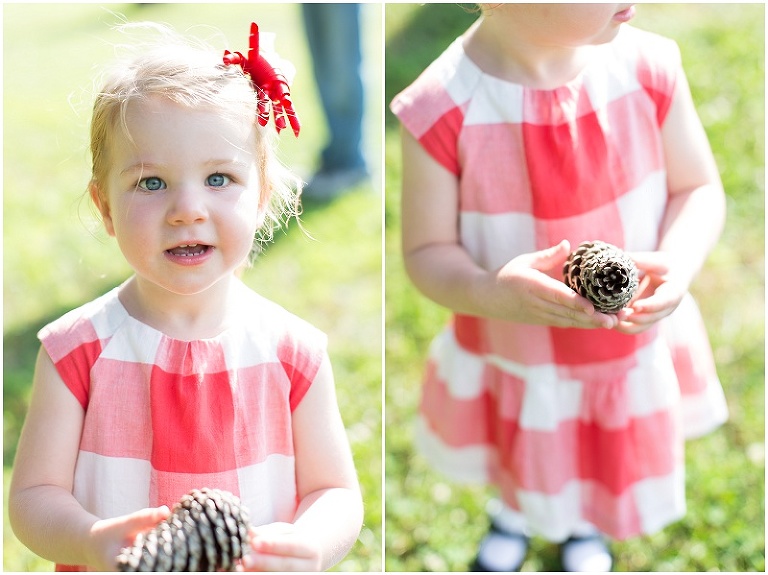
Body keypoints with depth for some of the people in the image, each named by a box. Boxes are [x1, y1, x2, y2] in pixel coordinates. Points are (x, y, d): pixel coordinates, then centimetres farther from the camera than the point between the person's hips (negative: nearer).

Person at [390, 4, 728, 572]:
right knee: (520, 462, 30)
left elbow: (699, 190, -8)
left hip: (635, 344, 2)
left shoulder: (649, 67, -22)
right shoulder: (441, 111, -29)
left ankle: (585, 524, 69)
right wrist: (490, 294, -39)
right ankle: (513, 514, 70)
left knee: (614, 456, 31)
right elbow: (427, 252, -17)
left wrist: (677, 264, -28)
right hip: (511, 352, -1)